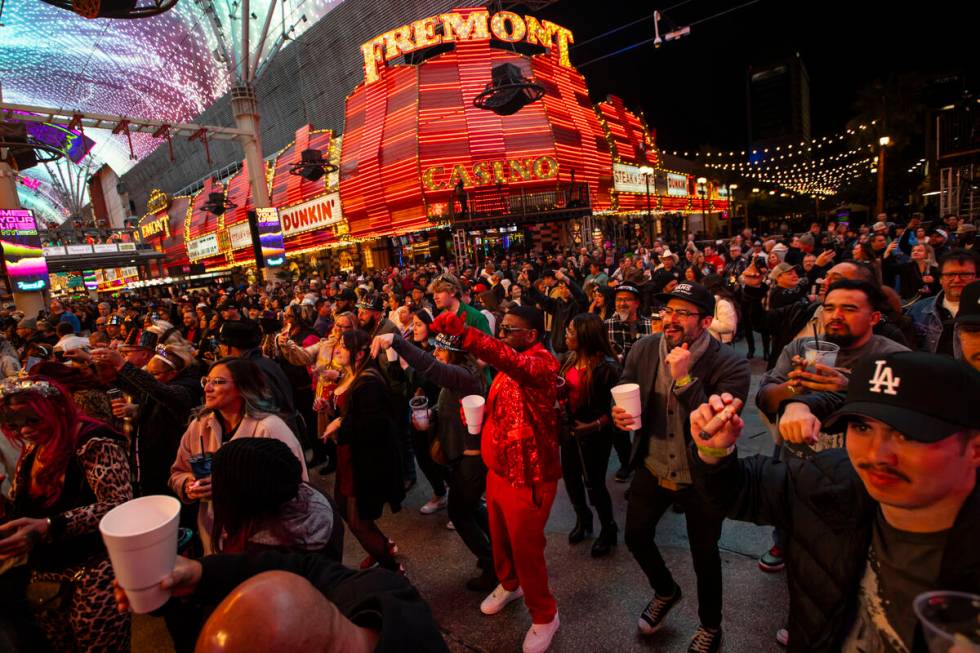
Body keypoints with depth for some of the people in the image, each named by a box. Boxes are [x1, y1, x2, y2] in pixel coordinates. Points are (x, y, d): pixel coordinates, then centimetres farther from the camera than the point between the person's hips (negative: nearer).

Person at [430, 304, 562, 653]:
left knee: (525, 548, 6)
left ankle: (544, 616, 31)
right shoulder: (509, 366, 10)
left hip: (528, 474, -8)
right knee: (500, 538, 23)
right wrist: (478, 410, 4)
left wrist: (460, 330, -54)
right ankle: (508, 584, 51)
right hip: (498, 468, 8)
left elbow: (509, 360, -44)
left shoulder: (542, 361, -21)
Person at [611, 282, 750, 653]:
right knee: (636, 536, 19)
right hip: (652, 468, 4)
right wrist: (618, 414, -22)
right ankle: (665, 591, 52)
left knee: (704, 556, 16)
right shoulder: (644, 349, -10)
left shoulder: (730, 365, -23)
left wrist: (685, 379, -35)